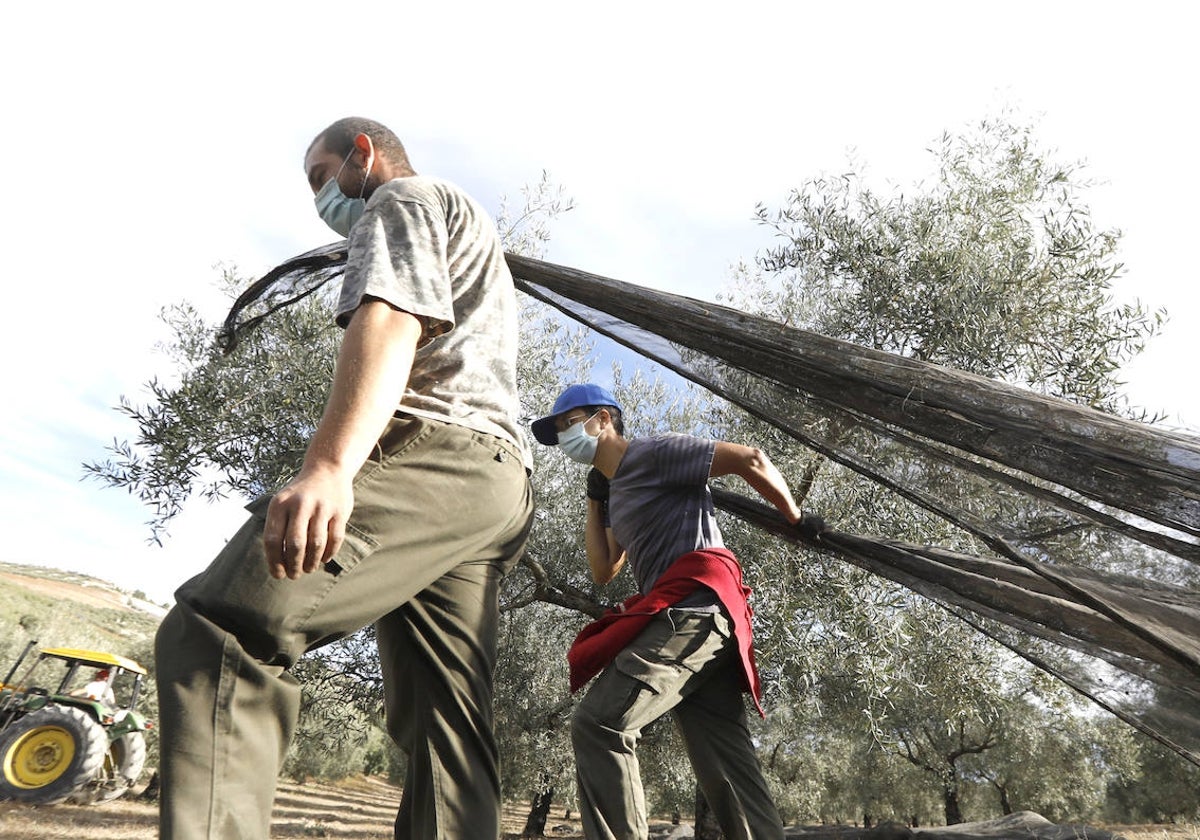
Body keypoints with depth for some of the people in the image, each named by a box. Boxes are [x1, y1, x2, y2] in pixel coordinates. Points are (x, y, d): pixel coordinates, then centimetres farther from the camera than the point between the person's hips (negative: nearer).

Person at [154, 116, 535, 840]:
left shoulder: (402, 198, 10)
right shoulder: (467, 229, 40)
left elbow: (390, 320, -12)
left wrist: (329, 467, -26)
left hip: (433, 453, -10)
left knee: (214, 633, -18)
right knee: (445, 725, 5)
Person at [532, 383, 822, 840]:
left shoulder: (653, 452, -2)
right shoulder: (617, 488, 25)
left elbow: (750, 459, -5)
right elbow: (604, 570, 24)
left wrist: (796, 519, 4)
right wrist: (594, 499, 23)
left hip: (696, 602, -10)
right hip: (695, 615, 10)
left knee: (597, 725, -17)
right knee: (729, 766, 9)